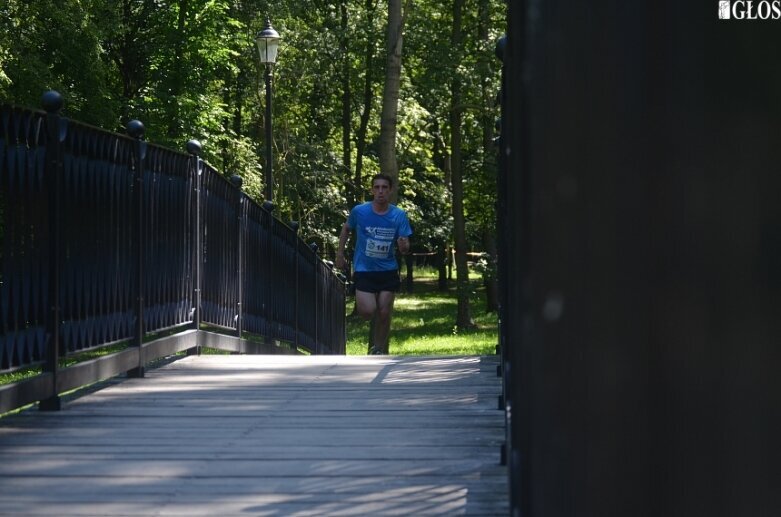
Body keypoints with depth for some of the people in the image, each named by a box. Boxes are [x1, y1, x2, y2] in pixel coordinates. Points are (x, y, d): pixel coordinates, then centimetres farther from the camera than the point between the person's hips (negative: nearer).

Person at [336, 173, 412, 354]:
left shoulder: (399, 215, -6)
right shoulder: (359, 211, -8)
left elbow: (405, 248, -6)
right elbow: (346, 229, 12)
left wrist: (403, 246, -29)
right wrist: (340, 254, 9)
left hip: (388, 271, 1)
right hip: (364, 270, -1)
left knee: (384, 314, 1)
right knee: (367, 311, -16)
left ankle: (378, 350, 16)